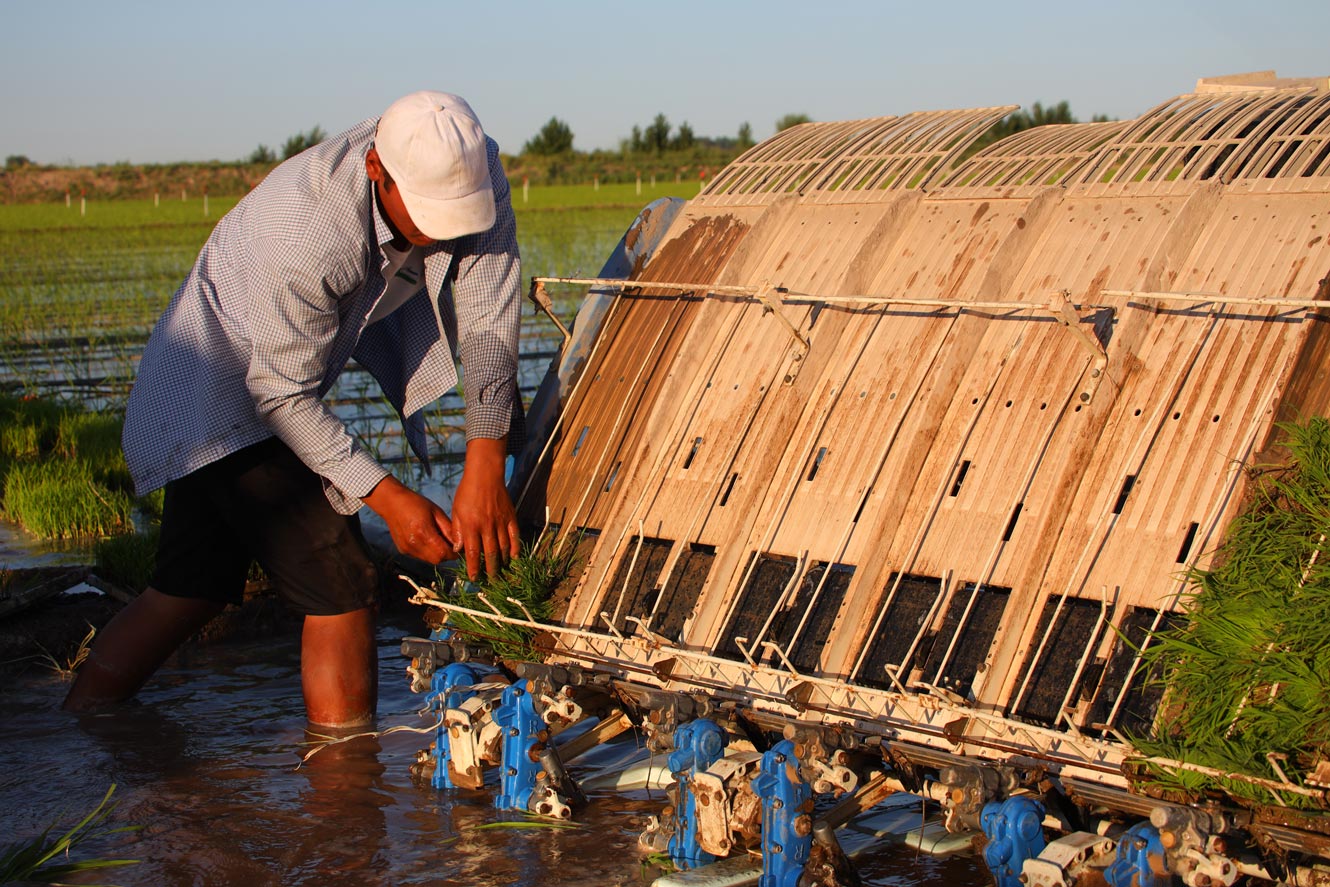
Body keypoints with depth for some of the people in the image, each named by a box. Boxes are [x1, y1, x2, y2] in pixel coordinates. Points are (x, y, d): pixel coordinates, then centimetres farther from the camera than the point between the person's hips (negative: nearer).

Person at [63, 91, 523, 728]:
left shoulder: (476, 172, -19)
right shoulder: (306, 229, -37)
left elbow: (488, 324, -15)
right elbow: (284, 395, -26)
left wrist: (485, 473, -21)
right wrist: (386, 497, -26)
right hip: (219, 392, -7)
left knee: (194, 588, 15)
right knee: (342, 584, -14)